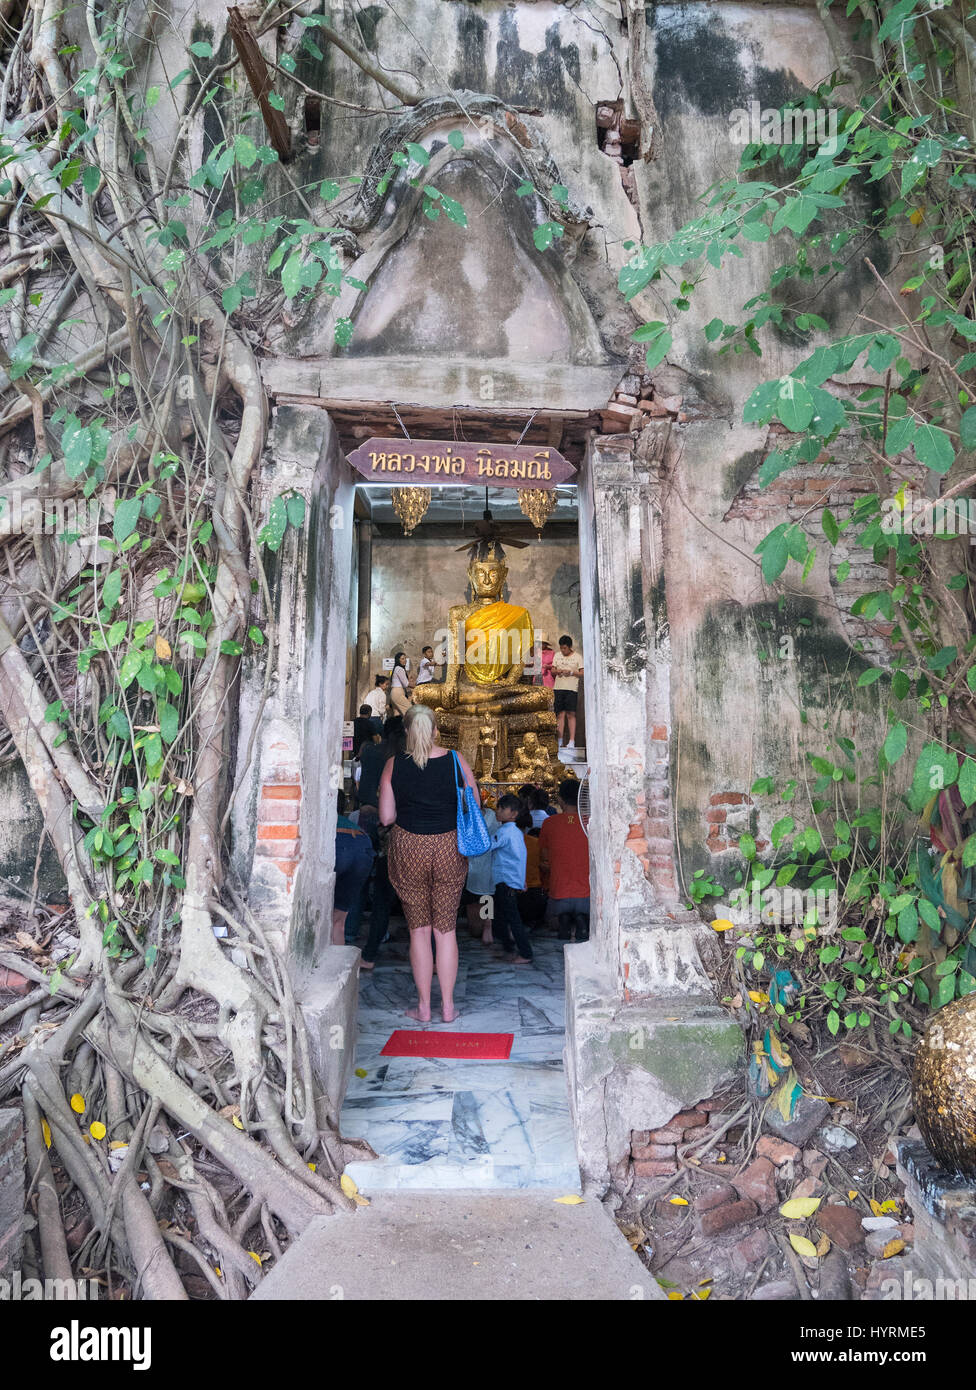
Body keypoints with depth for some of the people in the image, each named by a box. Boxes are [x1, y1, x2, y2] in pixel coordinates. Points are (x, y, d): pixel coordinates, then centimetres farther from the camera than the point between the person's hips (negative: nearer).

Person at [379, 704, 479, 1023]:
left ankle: (424, 1007, 19)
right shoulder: (456, 761, -3)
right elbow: (475, 808, 3)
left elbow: (386, 817, -3)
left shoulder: (394, 765, -5)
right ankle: (448, 1007, 18)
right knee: (446, 929, 11)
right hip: (449, 849, 1)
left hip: (409, 850, -1)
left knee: (418, 929, 11)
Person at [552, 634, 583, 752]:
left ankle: (572, 742, -6)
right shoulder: (557, 656, 15)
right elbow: (552, 670, 17)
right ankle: (559, 741, 5)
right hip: (559, 688, 4)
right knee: (560, 714, 2)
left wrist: (571, 672, -14)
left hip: (571, 689, -3)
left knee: (571, 714, -7)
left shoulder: (577, 657, 3)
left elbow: (582, 673, 0)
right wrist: (556, 671, -5)